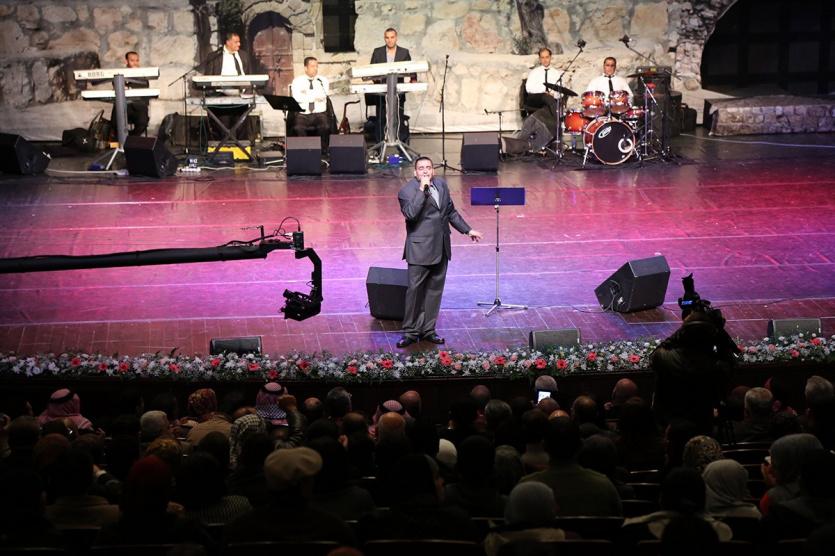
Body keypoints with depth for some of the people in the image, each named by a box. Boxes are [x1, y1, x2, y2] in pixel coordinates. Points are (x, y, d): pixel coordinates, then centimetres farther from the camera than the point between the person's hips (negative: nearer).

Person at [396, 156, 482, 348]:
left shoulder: (441, 184, 10)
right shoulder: (407, 191, -10)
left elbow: (451, 212, 21)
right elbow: (411, 214, -28)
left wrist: (468, 230, 20)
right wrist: (422, 189, -26)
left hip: (441, 248, 6)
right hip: (420, 248, -6)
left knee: (435, 289, 10)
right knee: (415, 289, -4)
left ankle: (428, 330, 18)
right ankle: (411, 332, 5)